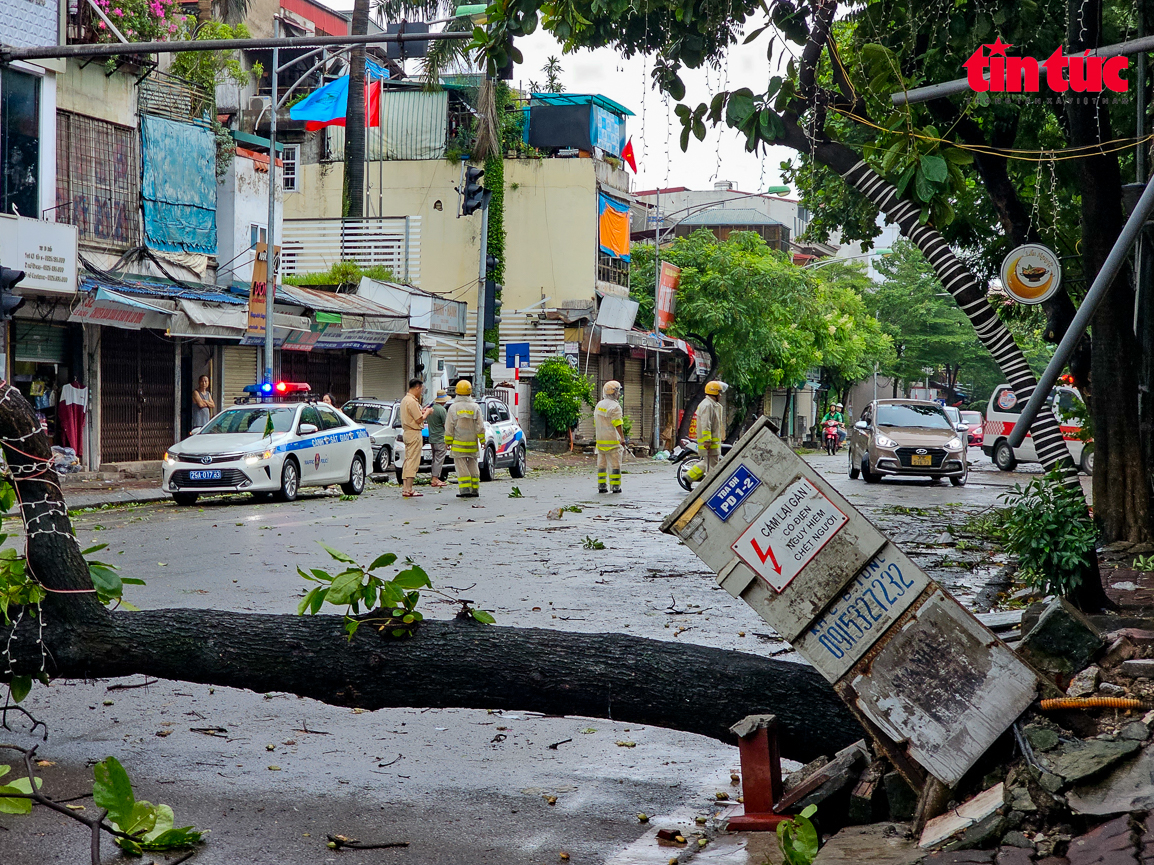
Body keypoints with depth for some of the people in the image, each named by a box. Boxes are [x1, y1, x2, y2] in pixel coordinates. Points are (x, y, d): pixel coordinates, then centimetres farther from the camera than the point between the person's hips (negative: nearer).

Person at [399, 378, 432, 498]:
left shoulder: (405, 400, 14)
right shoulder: (412, 401, -17)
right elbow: (419, 420, -18)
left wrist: (422, 411, 16)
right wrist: (427, 412, -2)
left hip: (407, 432, 10)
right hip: (414, 433, -10)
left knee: (408, 461, 12)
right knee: (412, 461, -9)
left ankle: (406, 487, 14)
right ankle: (408, 490, -10)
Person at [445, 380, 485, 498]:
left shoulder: (453, 408, -4)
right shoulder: (475, 407, 0)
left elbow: (449, 428, -2)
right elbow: (480, 426, 0)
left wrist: (448, 442, 5)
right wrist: (482, 440, 9)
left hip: (458, 443, -2)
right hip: (472, 443, 2)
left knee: (461, 465, -1)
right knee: (473, 465, 10)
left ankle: (465, 489, -11)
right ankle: (475, 489, 11)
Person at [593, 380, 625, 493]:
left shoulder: (598, 405, 14)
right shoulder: (615, 406, -11)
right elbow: (617, 424, -18)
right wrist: (622, 438, -19)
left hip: (600, 440, 7)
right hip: (612, 440, -7)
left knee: (602, 464, 10)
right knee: (615, 464, -2)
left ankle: (601, 486, 9)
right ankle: (615, 487, -3)